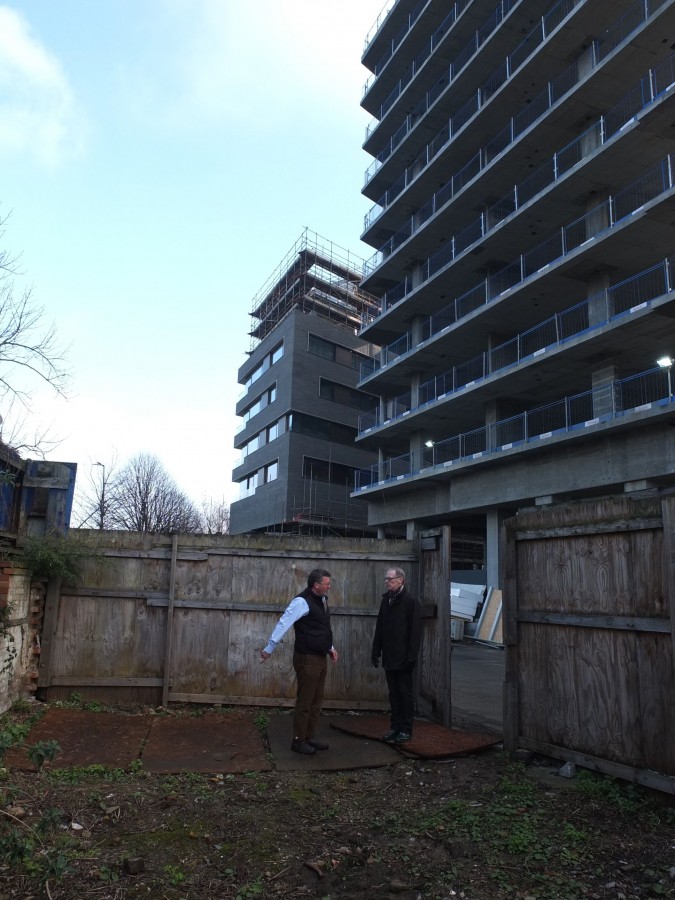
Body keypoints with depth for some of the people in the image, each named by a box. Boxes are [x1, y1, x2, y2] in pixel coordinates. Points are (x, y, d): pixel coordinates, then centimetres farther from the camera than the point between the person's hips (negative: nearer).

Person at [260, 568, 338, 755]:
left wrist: (330, 647, 19)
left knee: (316, 701, 15)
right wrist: (269, 648, -23)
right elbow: (283, 623, -22)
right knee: (304, 701, 1)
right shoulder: (302, 601, -19)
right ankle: (298, 740, 14)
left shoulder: (321, 600, 9)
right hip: (307, 659, -9)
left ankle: (310, 737, 26)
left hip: (321, 658, 9)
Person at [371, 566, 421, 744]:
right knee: (393, 693, 13)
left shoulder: (410, 601, -10)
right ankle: (395, 727, 22)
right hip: (389, 657, 6)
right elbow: (379, 628, 13)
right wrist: (376, 651, 10)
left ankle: (406, 730, 14)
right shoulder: (386, 600, 10)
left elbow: (416, 630, -13)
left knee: (405, 693, 5)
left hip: (403, 658, -6)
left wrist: (412, 655, -17)